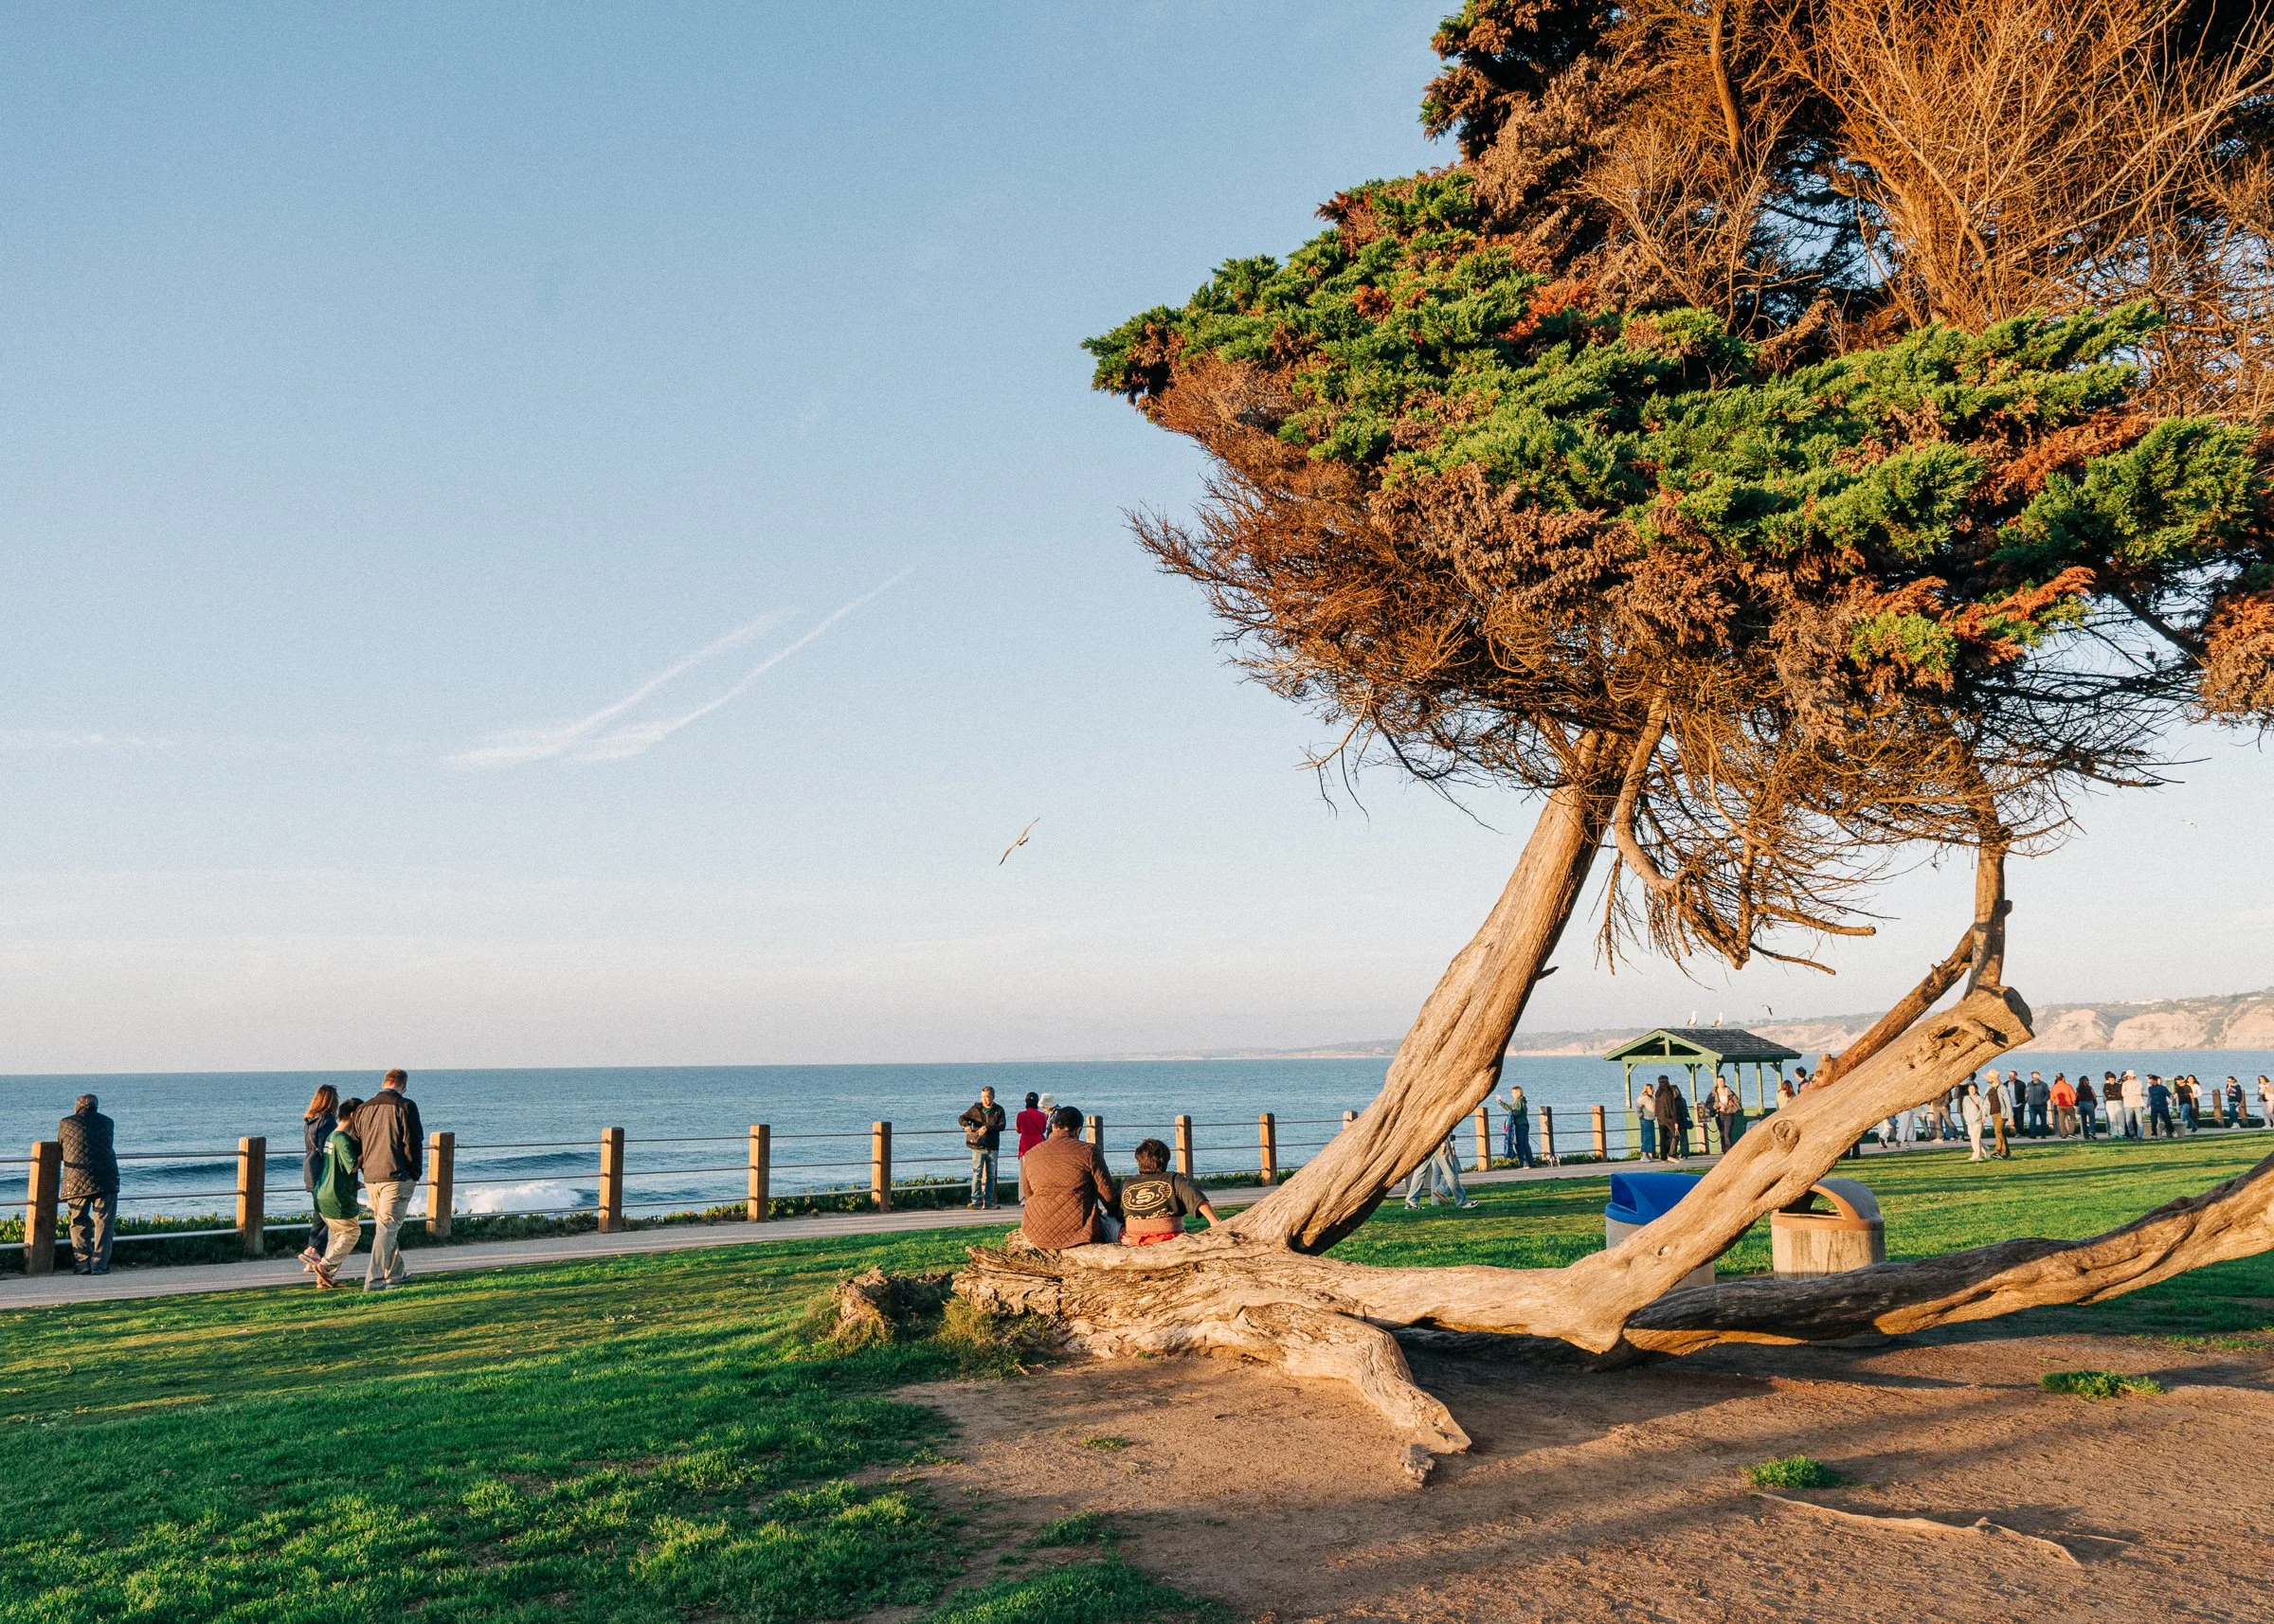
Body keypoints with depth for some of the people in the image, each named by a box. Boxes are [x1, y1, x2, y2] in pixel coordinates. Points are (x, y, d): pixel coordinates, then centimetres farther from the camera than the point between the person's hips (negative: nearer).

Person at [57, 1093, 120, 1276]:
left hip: (76, 1181, 0)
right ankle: (99, 1264, -3)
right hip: (106, 1179, 0)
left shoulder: (66, 1123, 7)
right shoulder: (107, 1122, 12)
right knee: (103, 1222, 3)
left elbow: (59, 1151, 18)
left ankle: (82, 1263, 4)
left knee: (79, 1223, 10)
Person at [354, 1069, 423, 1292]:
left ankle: (395, 1272, 30)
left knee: (383, 1225, 19)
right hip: (396, 1177, -6)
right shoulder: (404, 1106, -7)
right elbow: (413, 1143, -9)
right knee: (388, 1227, -5)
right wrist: (415, 1174, 0)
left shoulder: (364, 1109, 12)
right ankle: (374, 1280, -11)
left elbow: (356, 1147, 15)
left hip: (371, 1179, 6)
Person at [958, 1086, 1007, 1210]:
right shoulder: (976, 1109, 5)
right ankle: (976, 1201, -5)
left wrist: (988, 1128, -22)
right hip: (978, 1147, -1)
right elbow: (961, 1118, 2)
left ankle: (988, 1201, 12)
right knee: (977, 1175, -6)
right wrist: (966, 1125, -21)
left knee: (991, 1176, 6)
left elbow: (1002, 1126, -7)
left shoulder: (999, 1110, 5)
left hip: (993, 1147, 1)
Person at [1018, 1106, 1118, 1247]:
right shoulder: (1089, 1151, -5)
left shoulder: (1030, 1155, 8)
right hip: (1080, 1232, -2)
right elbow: (1108, 1195, -1)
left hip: (1038, 1236, 2)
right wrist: (1115, 1214, 20)